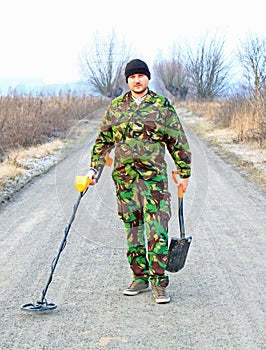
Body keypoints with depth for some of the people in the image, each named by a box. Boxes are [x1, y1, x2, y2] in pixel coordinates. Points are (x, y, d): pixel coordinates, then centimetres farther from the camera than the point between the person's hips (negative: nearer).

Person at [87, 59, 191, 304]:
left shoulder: (162, 106, 3)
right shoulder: (116, 107, 11)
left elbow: (178, 142, 7)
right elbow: (103, 141, 17)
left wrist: (185, 173, 8)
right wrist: (94, 168, 9)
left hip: (154, 175, -3)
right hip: (124, 176, 3)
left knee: (157, 230, -9)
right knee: (132, 228, 8)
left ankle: (159, 283, -3)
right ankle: (140, 277, 20)